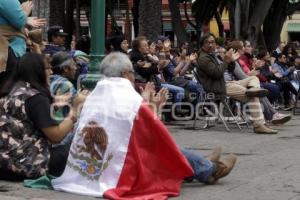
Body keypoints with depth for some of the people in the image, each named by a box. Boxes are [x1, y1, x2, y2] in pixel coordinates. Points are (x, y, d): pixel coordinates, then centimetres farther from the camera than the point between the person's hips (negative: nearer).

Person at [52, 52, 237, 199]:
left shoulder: (95, 96, 4)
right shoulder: (132, 100, -16)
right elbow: (158, 138, -5)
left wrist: (145, 104, 16)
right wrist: (152, 107, 8)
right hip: (121, 176, -7)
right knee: (168, 149, 13)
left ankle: (204, 167, 41)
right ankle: (210, 170, 35)